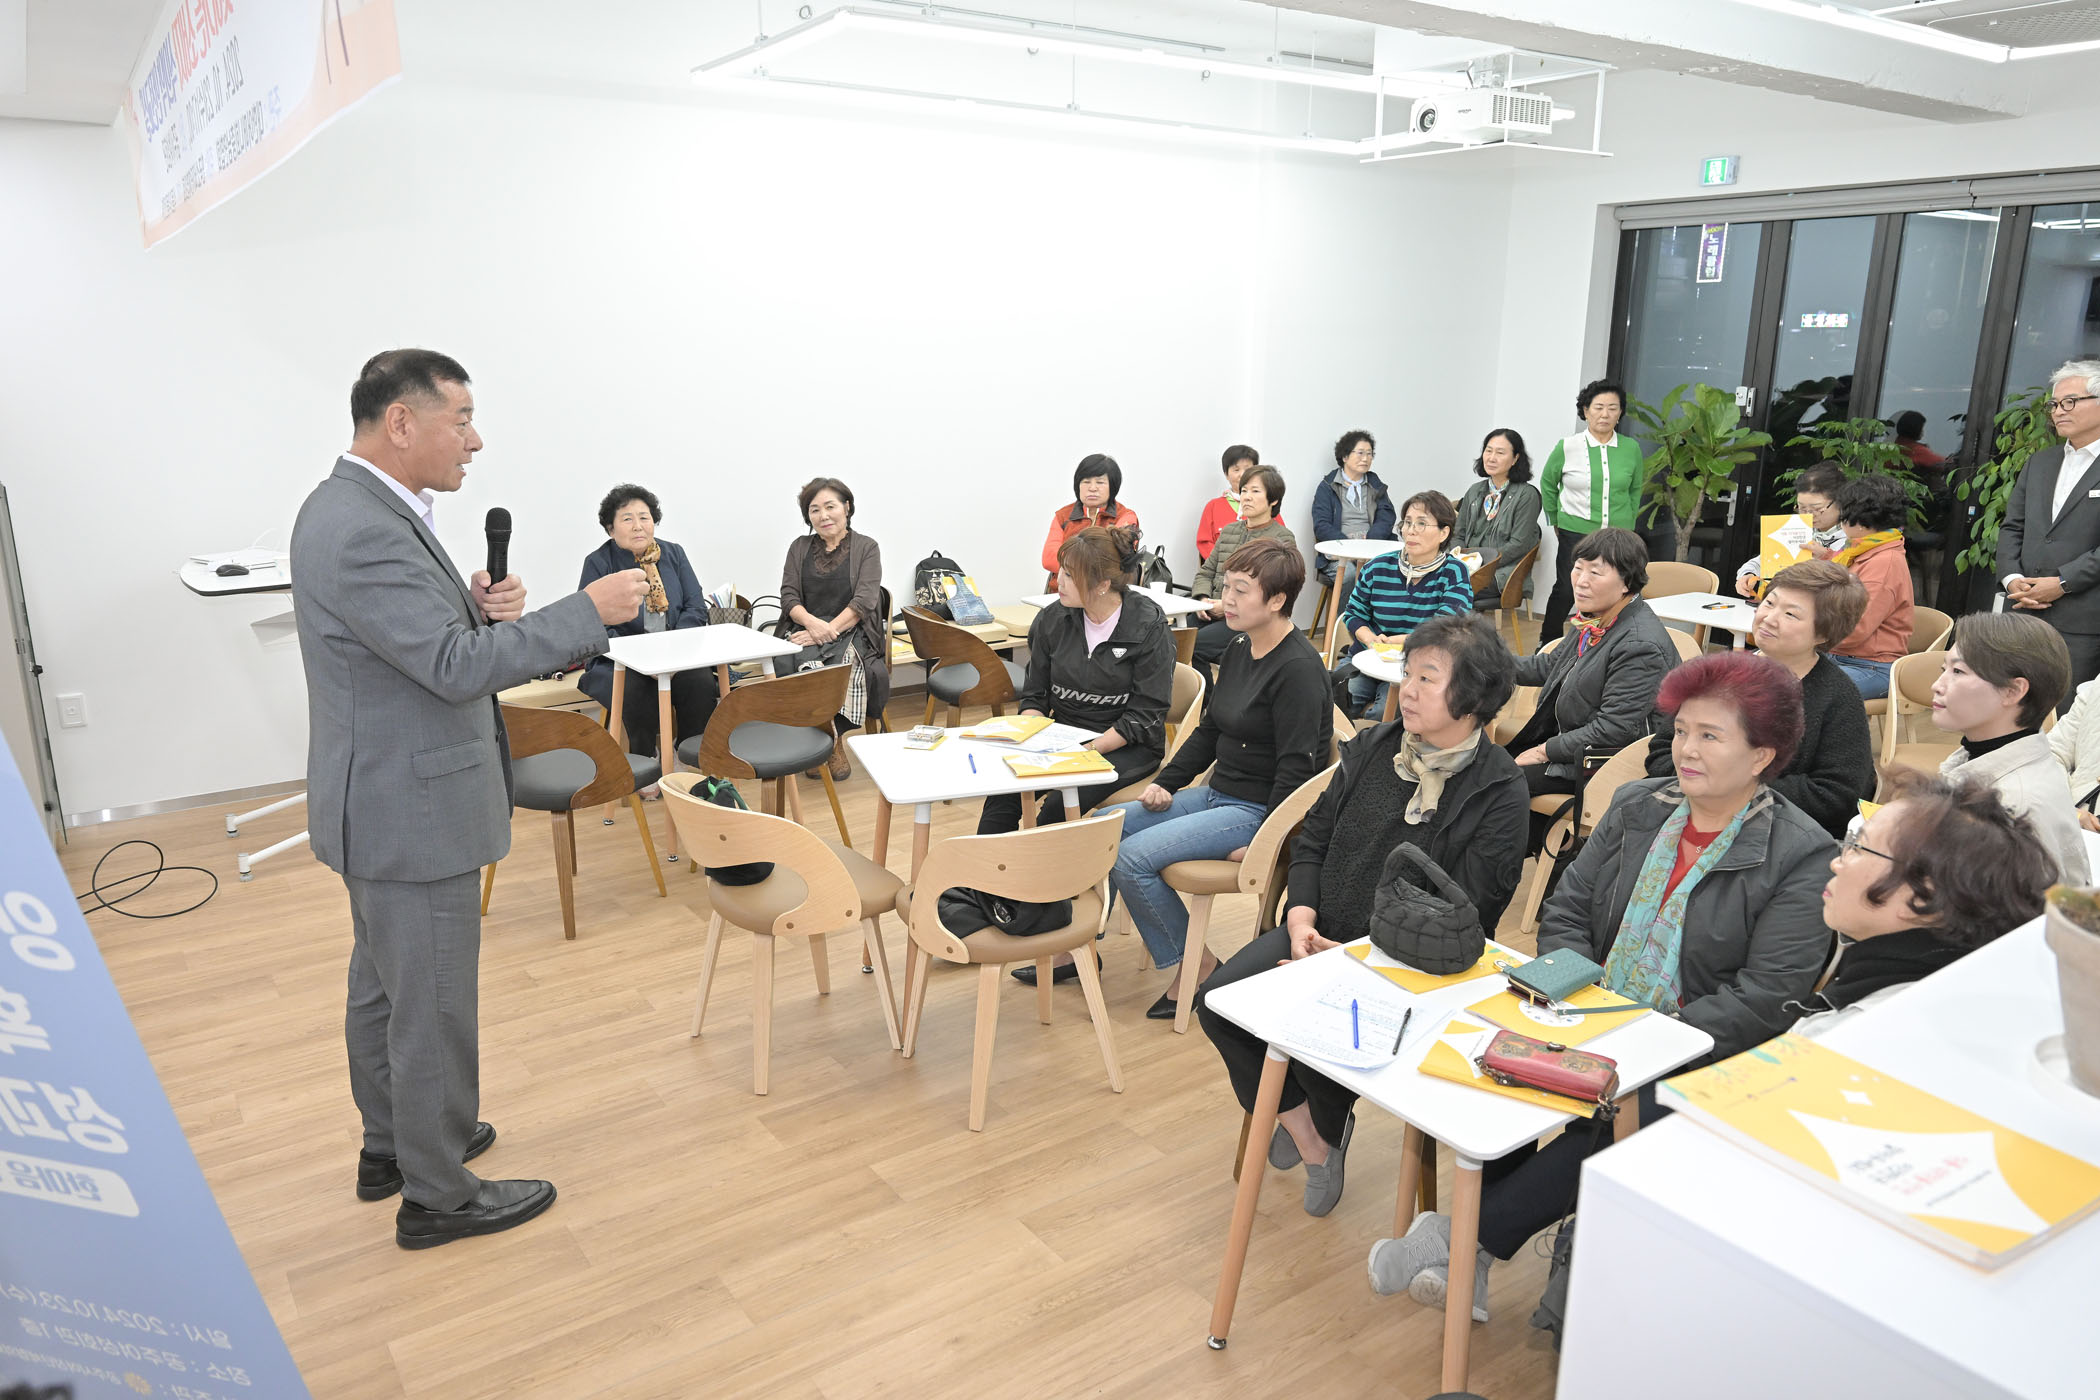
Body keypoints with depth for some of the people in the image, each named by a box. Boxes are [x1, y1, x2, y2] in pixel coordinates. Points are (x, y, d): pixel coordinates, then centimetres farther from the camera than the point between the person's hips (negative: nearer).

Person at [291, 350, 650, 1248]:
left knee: (385, 986, 23)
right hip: (412, 811, -11)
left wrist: (477, 606, -6)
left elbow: (427, 634, 14)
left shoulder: (359, 508, 8)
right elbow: (457, 667, -28)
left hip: (387, 801, 11)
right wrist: (589, 611, -24)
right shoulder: (362, 532, -25)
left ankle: (392, 1144, 42)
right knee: (433, 1006, 4)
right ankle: (437, 1196, 20)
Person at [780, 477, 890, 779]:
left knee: (841, 665, -37)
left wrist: (829, 629, -19)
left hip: (851, 633, -2)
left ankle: (834, 742, -18)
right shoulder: (799, 548, 18)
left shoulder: (866, 548, 8)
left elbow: (864, 601, -5)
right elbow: (788, 596, 9)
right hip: (807, 630, 3)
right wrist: (811, 622, -14)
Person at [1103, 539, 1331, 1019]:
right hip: (1218, 795, 10)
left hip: (1258, 811, -10)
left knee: (1132, 858, -20)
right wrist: (1166, 783, 6)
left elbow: (1295, 767, -22)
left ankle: (1196, 967, -3)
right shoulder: (1239, 649, 9)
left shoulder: (1298, 668, -20)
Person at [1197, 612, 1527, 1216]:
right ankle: (1296, 1118, 10)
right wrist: (1301, 918, -6)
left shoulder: (1499, 792, -10)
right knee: (1218, 998, -13)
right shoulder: (1372, 748, 6)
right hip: (1322, 933, 6)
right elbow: (1312, 840, 11)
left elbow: (1465, 912, -13)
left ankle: (1327, 1127, 11)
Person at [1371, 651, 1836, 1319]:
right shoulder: (1636, 806, 10)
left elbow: (1764, 1000, -14)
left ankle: (1466, 1237, -18)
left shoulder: (1804, 858, -7)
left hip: (1696, 1060, -4)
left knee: (1612, 1121, -32)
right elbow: (1565, 913, 10)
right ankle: (1471, 1263, -15)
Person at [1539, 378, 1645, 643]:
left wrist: (1628, 525, 15)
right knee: (1566, 591, 2)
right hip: (1575, 534, -2)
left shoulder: (1631, 449, 4)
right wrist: (1556, 522, 13)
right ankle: (1547, 646, 17)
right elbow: (1547, 483, 12)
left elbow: (1635, 489, 19)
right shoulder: (1567, 447, -2)